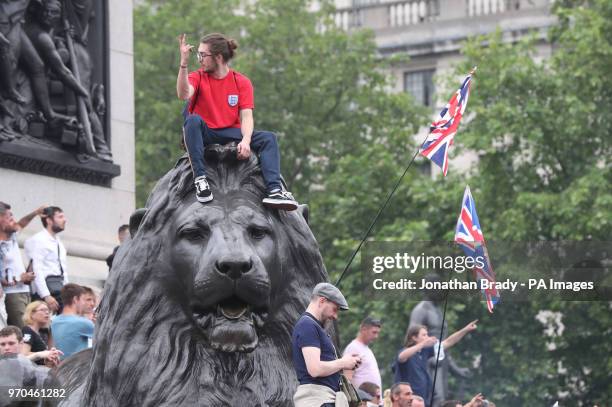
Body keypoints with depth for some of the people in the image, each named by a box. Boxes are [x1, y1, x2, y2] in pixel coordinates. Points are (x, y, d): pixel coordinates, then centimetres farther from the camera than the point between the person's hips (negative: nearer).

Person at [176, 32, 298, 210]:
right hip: (204, 134, -1)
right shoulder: (198, 77, 4)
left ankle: (275, 190, -35)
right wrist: (184, 63, -29)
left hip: (231, 133, 2)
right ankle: (200, 179, -40)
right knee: (193, 120, -35)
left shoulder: (241, 82, 5)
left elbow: (246, 116, -6)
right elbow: (183, 94, -20)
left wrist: (245, 140, -24)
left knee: (268, 138, -20)